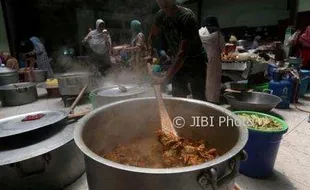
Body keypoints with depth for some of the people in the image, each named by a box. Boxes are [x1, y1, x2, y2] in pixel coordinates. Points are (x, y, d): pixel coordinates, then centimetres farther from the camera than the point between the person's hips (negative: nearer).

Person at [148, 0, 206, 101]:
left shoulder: (187, 17, -25)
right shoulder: (160, 15, -5)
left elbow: (182, 52, -33)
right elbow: (152, 36, 7)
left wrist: (165, 78, -39)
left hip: (195, 61, -5)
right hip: (177, 62, 6)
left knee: (198, 98, -7)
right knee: (177, 97, 10)